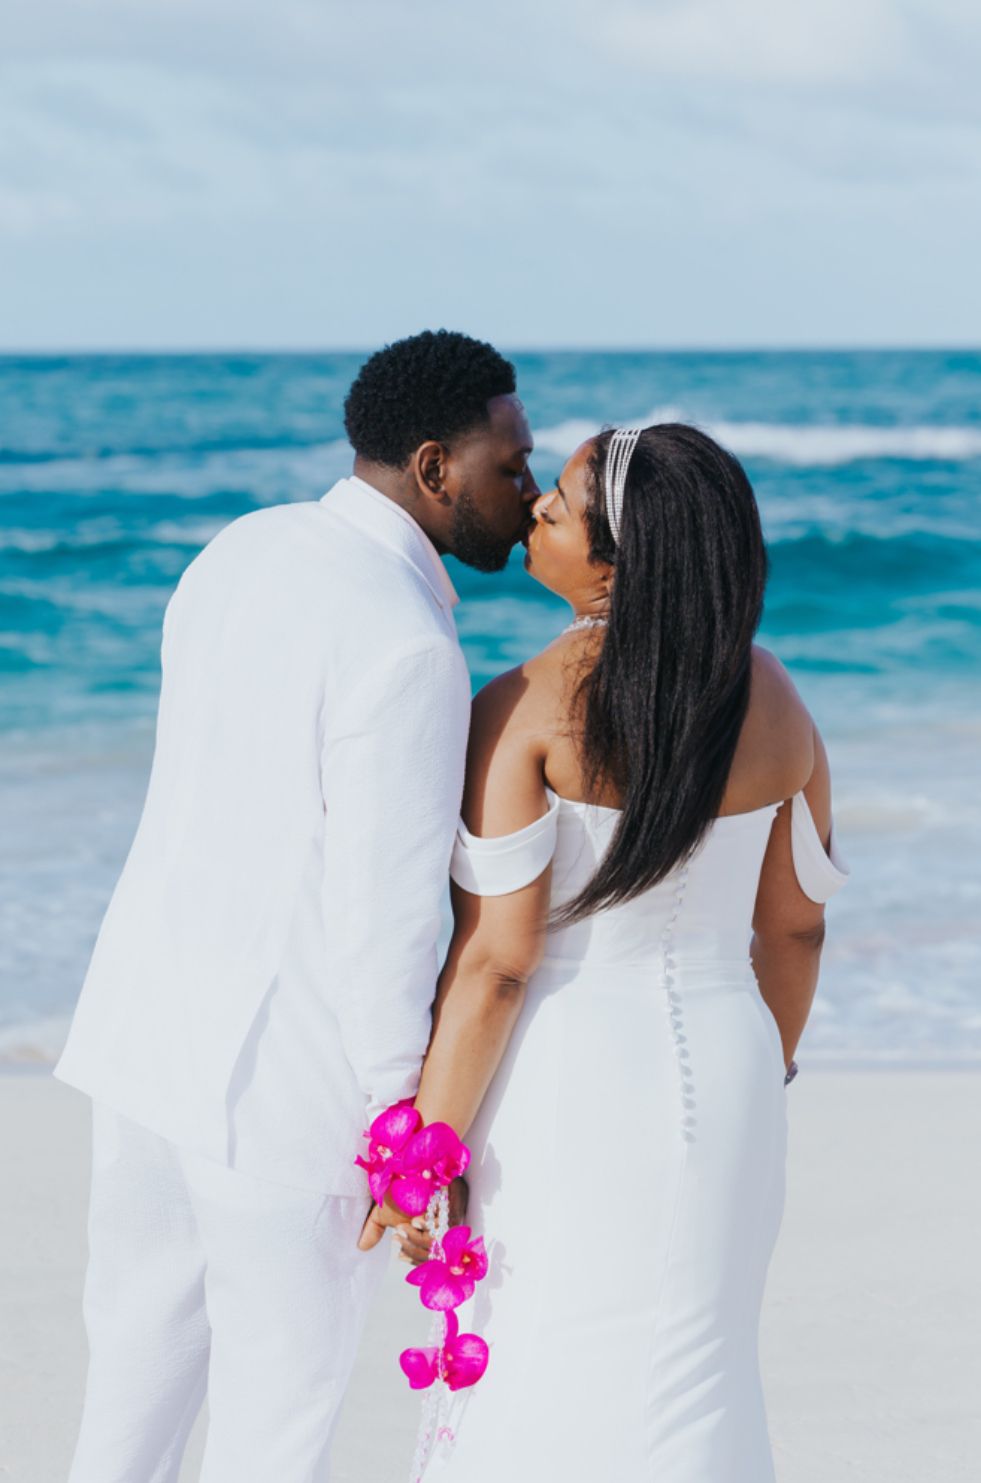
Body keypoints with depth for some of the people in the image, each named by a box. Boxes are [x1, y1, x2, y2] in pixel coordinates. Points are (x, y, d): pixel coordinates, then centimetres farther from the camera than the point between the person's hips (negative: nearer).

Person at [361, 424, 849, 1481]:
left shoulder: (524, 711, -18)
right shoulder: (773, 699, -2)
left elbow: (494, 959, -20)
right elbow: (794, 926, 8)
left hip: (562, 1086, -5)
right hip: (716, 1071, 5)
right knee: (686, 1386, 17)